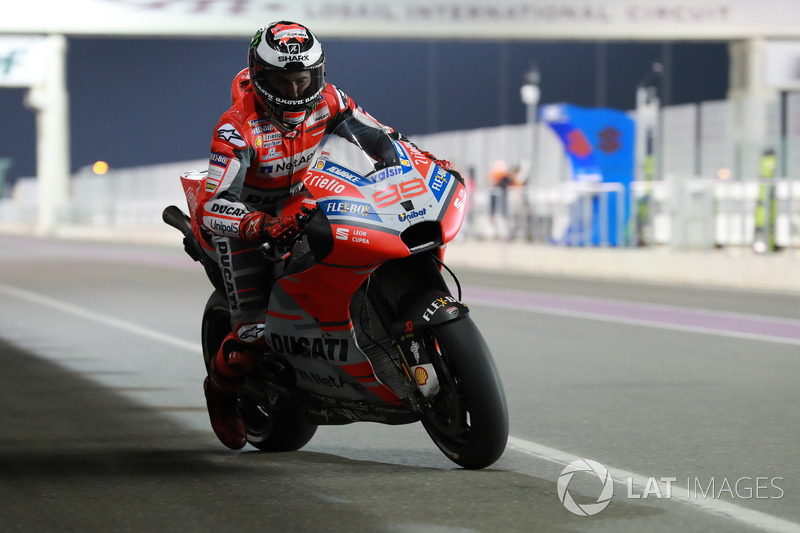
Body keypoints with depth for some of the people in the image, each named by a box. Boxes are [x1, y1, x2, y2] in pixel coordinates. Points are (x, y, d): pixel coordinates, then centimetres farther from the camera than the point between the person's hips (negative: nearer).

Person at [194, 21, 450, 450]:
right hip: (242, 219, -6)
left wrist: (426, 161, -15)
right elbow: (212, 208, -38)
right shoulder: (238, 128, -30)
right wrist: (261, 226, -56)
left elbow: (378, 136, 1)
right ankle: (220, 390, 15)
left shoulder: (326, 101, -13)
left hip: (298, 209, 6)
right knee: (254, 331, -16)